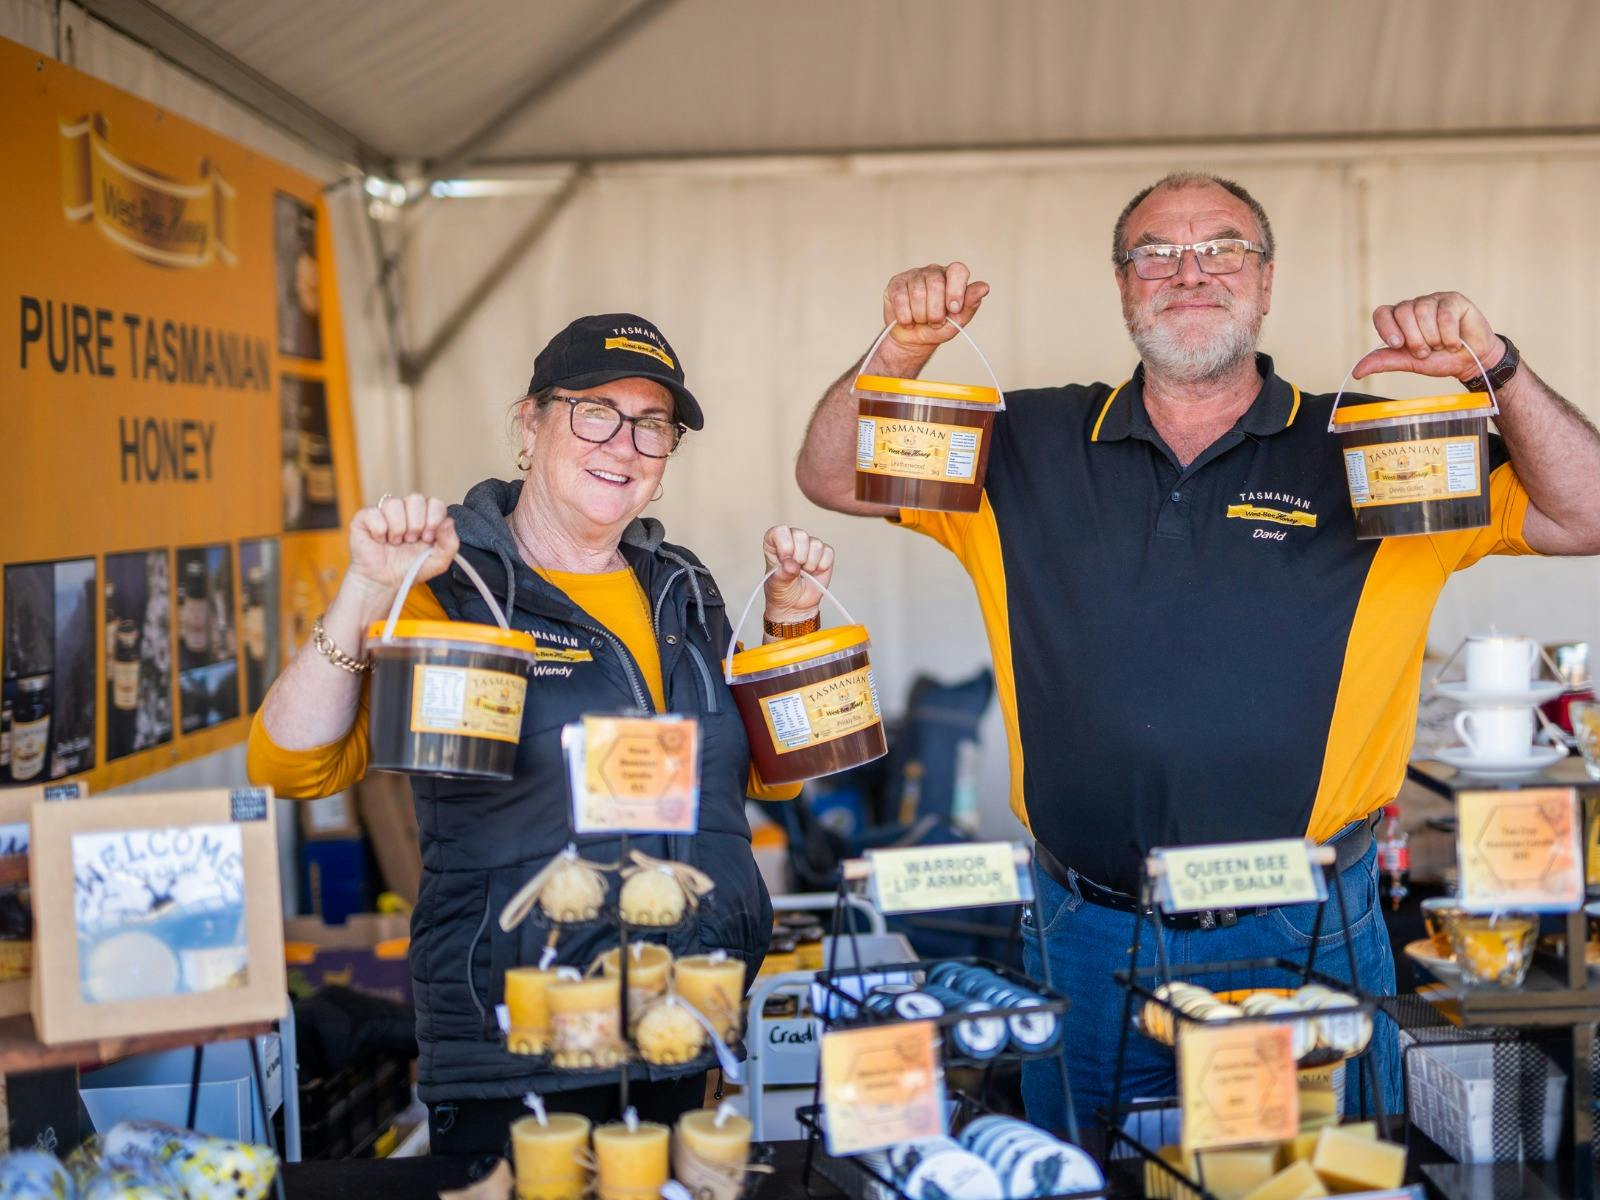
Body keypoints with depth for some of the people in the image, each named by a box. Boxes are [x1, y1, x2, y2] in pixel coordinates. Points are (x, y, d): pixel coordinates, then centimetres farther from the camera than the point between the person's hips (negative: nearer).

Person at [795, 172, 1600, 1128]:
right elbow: (835, 476, 6)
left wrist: (1498, 369, -19)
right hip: (1087, 941, 2)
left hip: (1304, 941, -1)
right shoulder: (1031, 448, 5)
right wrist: (902, 351, -11)